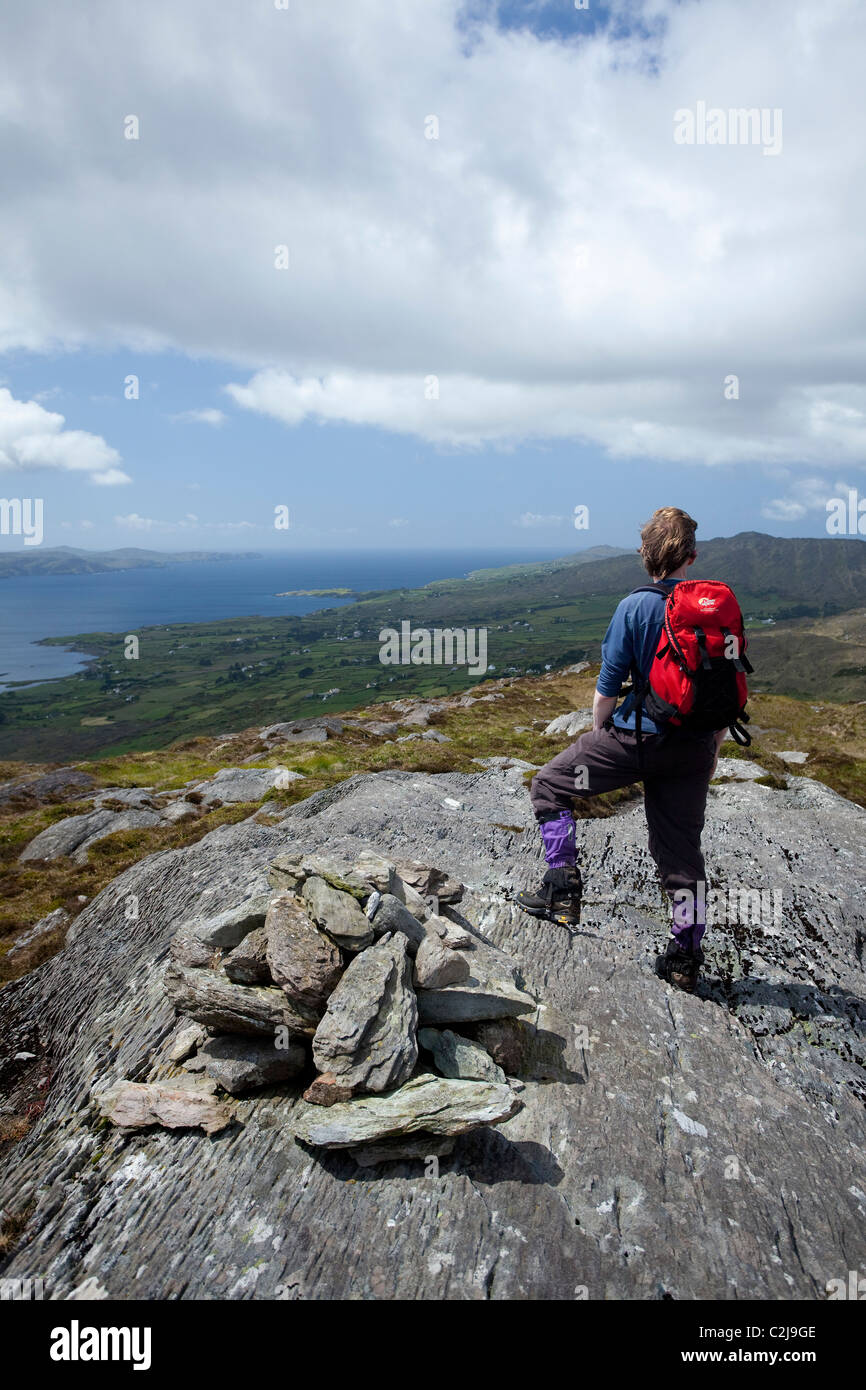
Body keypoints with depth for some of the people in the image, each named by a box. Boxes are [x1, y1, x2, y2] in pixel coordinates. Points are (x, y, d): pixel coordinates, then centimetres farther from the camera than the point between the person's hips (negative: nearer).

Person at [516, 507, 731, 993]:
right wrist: (714, 749, 19)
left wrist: (599, 735, 9)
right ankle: (686, 961, 23)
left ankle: (563, 891, 9)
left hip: (638, 738, -5)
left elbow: (609, 685, -8)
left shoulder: (636, 607, -10)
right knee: (683, 848, 14)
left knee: (549, 785, 13)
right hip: (695, 747, 5)